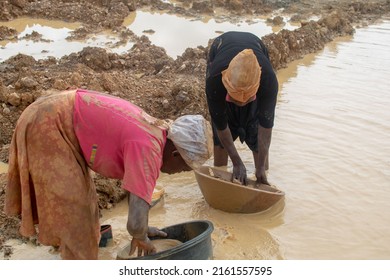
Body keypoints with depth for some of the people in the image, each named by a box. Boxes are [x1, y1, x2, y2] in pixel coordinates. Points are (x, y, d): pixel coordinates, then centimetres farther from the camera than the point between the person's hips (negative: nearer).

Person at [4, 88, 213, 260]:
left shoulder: (154, 131, 2)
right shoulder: (148, 148, -26)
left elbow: (134, 181, 19)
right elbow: (135, 223, -33)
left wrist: (142, 229, 20)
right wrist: (141, 237, -9)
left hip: (56, 119, 10)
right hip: (47, 125, -10)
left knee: (81, 198, 20)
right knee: (72, 206, -4)